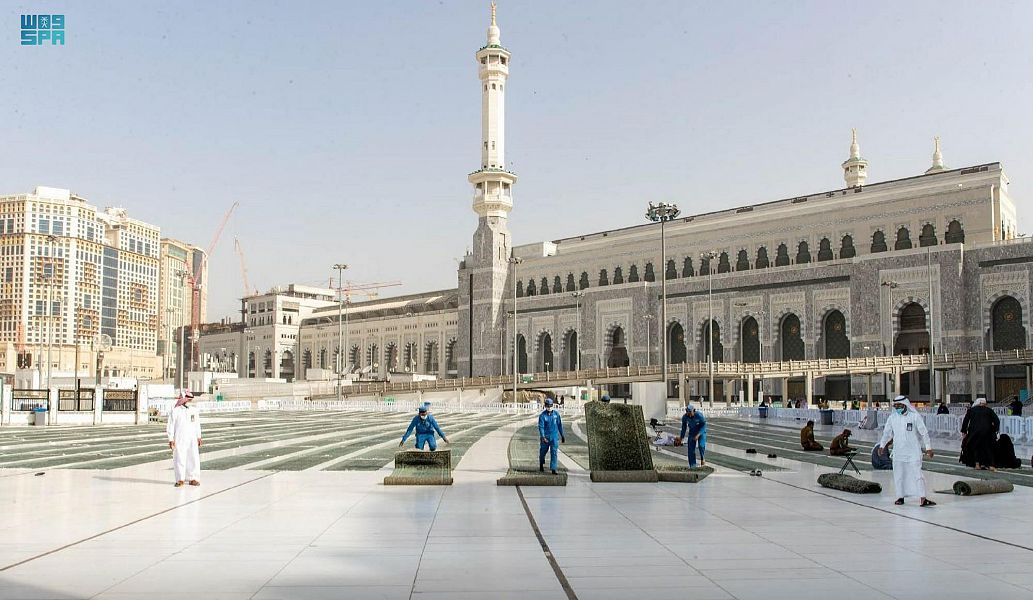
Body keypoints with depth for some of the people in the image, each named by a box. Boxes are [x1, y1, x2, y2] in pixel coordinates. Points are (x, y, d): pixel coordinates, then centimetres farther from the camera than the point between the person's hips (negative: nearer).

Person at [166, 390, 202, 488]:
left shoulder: (194, 410, 10)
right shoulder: (175, 411, -4)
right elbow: (170, 426, -4)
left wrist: (198, 437, 15)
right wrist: (171, 439, -8)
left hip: (192, 439, 4)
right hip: (179, 439, -4)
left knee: (194, 458, 3)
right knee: (179, 459, -2)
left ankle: (192, 478, 11)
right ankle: (180, 479, 7)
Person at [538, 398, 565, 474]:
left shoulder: (556, 414, 0)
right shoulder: (542, 415, -10)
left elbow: (559, 425, 9)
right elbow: (541, 427, -18)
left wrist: (562, 436, 11)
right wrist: (543, 437, -30)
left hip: (554, 437, 1)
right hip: (545, 436, -1)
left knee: (554, 453, -8)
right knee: (543, 451, 15)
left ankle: (553, 469, -8)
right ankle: (541, 464, 42)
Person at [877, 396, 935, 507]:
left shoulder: (915, 416, -7)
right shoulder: (892, 417, 3)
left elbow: (924, 433, -3)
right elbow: (887, 433, 15)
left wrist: (928, 448, -2)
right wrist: (882, 445, 19)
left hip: (913, 452, -3)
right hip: (898, 452, 4)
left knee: (917, 474, -7)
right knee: (899, 475, 7)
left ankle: (922, 498, -6)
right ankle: (900, 497, 18)